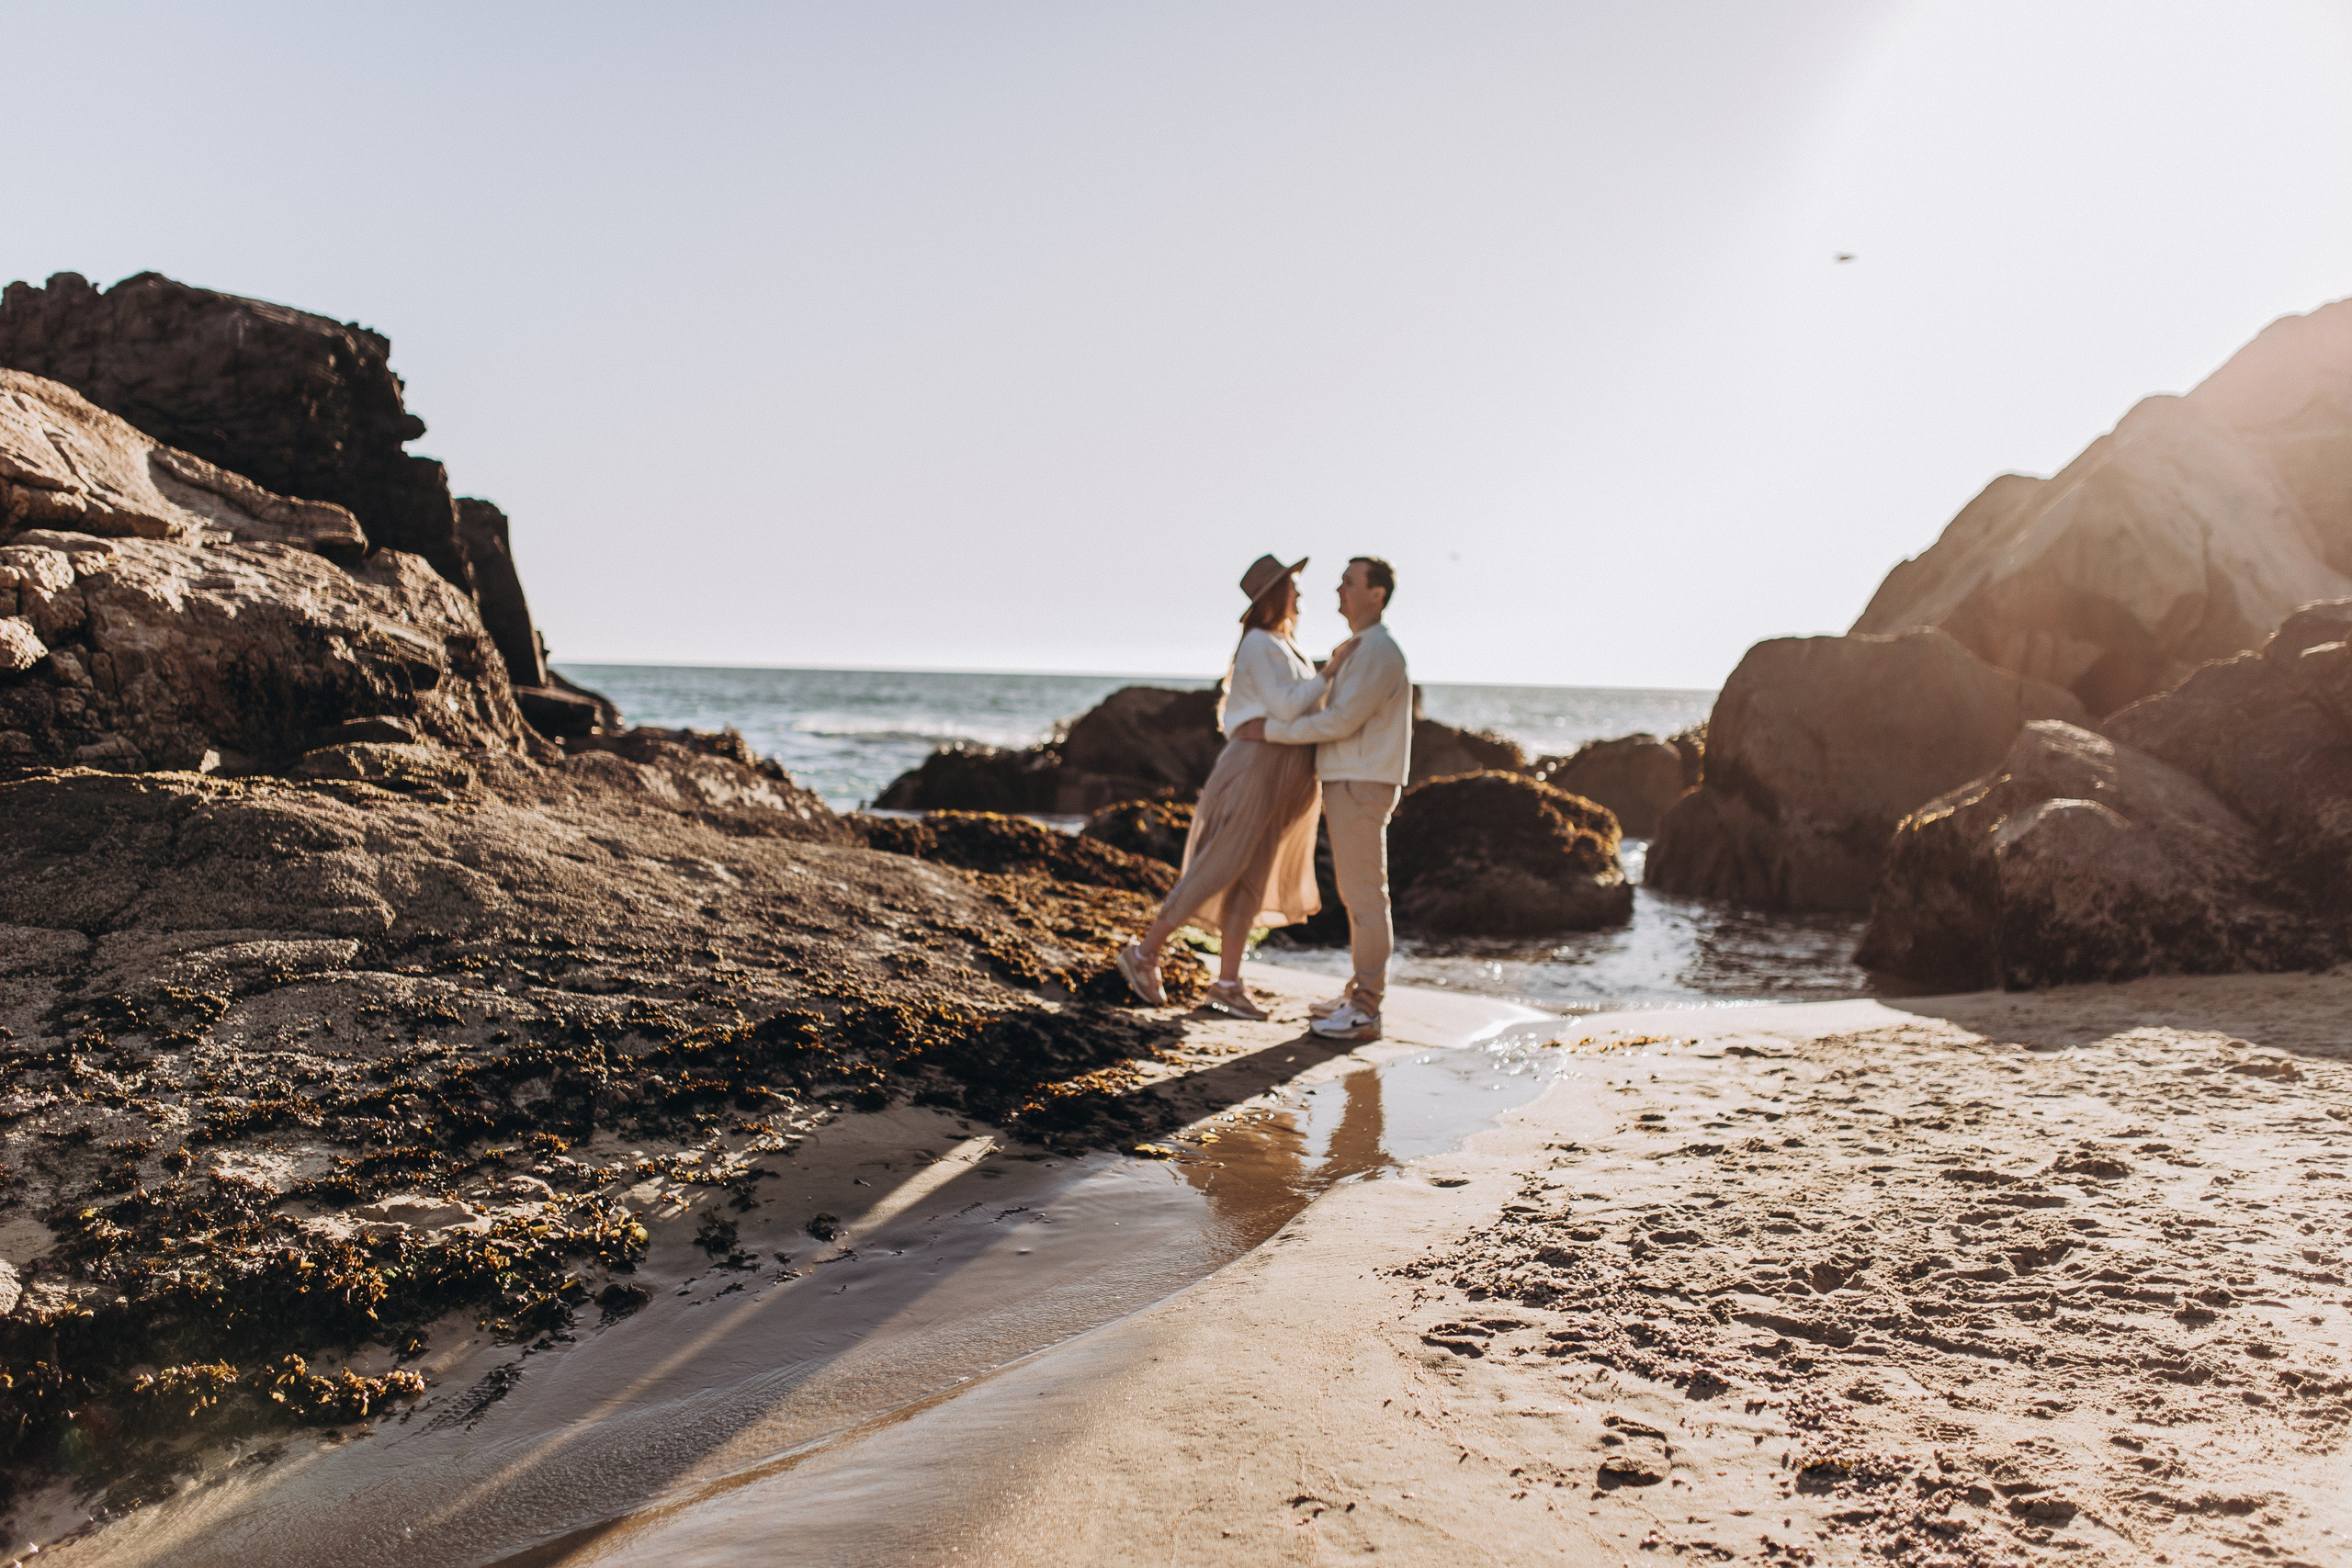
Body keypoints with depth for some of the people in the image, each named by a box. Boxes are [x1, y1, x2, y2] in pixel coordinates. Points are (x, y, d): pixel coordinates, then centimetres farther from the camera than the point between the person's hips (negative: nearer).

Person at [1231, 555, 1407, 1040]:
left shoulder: (1380, 652, -17)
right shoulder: (1356, 651, 17)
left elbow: (1341, 722, -21)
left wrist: (1270, 729, -15)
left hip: (1361, 789, -10)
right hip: (1347, 786, 10)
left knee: (1365, 896, -6)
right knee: (1357, 895, 14)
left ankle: (1365, 1013, -1)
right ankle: (1359, 995, 21)